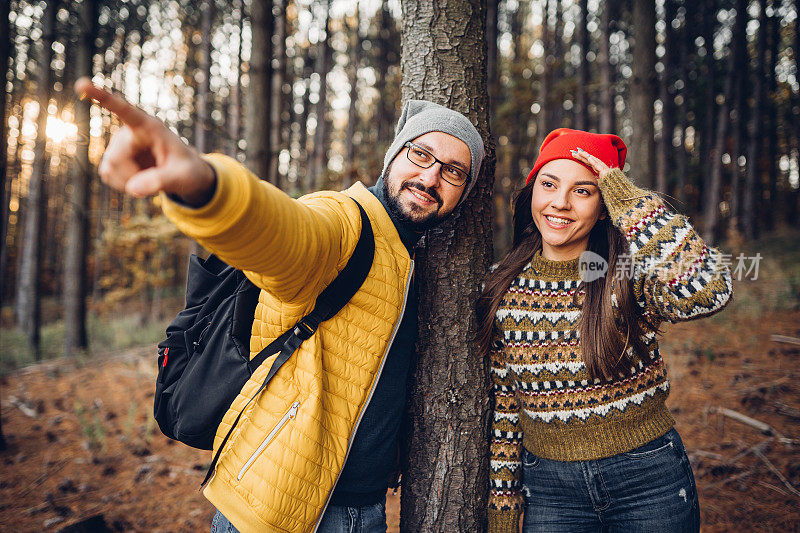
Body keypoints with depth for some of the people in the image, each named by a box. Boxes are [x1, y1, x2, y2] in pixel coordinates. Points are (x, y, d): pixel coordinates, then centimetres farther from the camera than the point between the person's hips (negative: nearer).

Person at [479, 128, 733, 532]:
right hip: (548, 490, 2)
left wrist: (629, 200, -27)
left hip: (649, 483, -1)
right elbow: (502, 409, 2)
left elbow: (708, 291, -37)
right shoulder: (504, 290, -5)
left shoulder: (629, 274, -13)